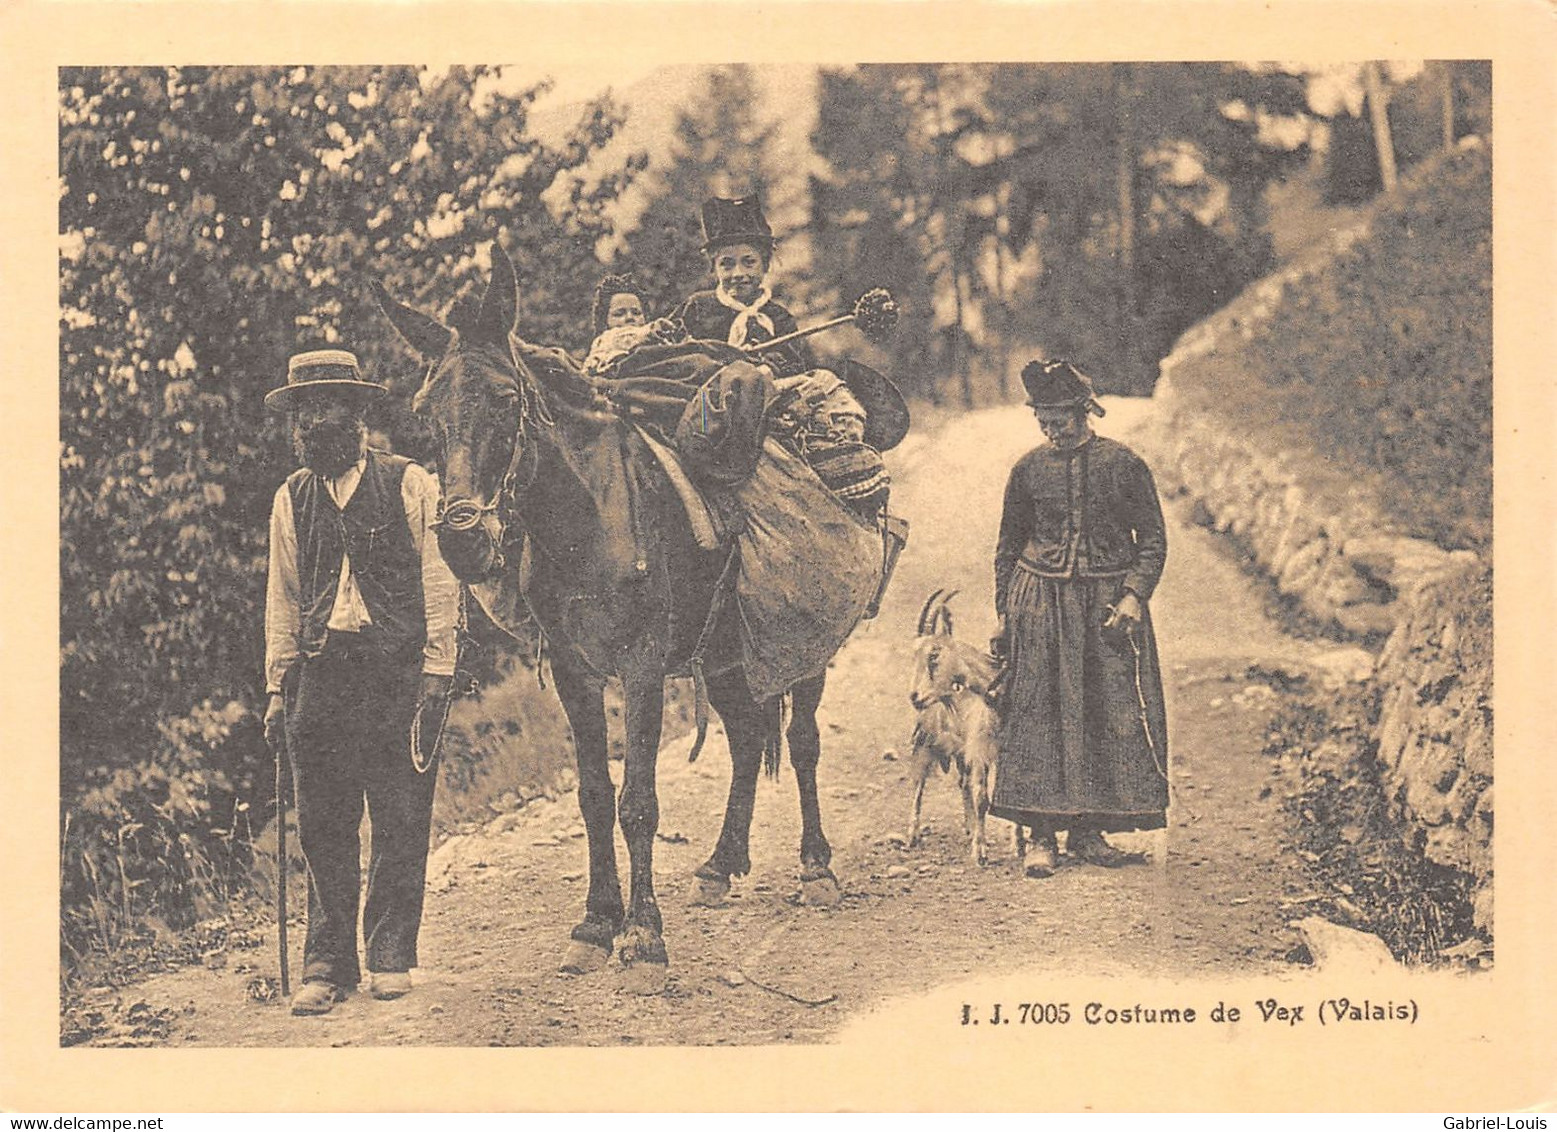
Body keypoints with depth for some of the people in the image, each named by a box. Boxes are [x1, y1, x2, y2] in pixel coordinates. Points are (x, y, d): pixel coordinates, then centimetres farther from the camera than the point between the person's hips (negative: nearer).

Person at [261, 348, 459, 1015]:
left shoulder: (410, 485, 1)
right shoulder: (292, 500, 11)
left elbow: (439, 584, 1)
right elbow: (282, 599, 14)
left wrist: (437, 668, -5)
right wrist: (278, 686, 8)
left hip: (398, 667, -3)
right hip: (321, 670, 3)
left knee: (400, 821, 2)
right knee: (322, 823, 2)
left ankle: (390, 955, 14)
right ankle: (327, 964, 9)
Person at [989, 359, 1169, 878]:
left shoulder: (1124, 464, -1)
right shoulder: (1029, 469, 4)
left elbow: (1152, 540, 3)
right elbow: (1008, 546, 13)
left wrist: (1133, 597, -10)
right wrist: (1004, 615, 9)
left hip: (1108, 601, 0)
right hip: (1040, 599, 1)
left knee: (1114, 713, -2)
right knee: (1040, 713, -4)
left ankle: (1087, 831, 6)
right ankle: (1043, 837, 0)